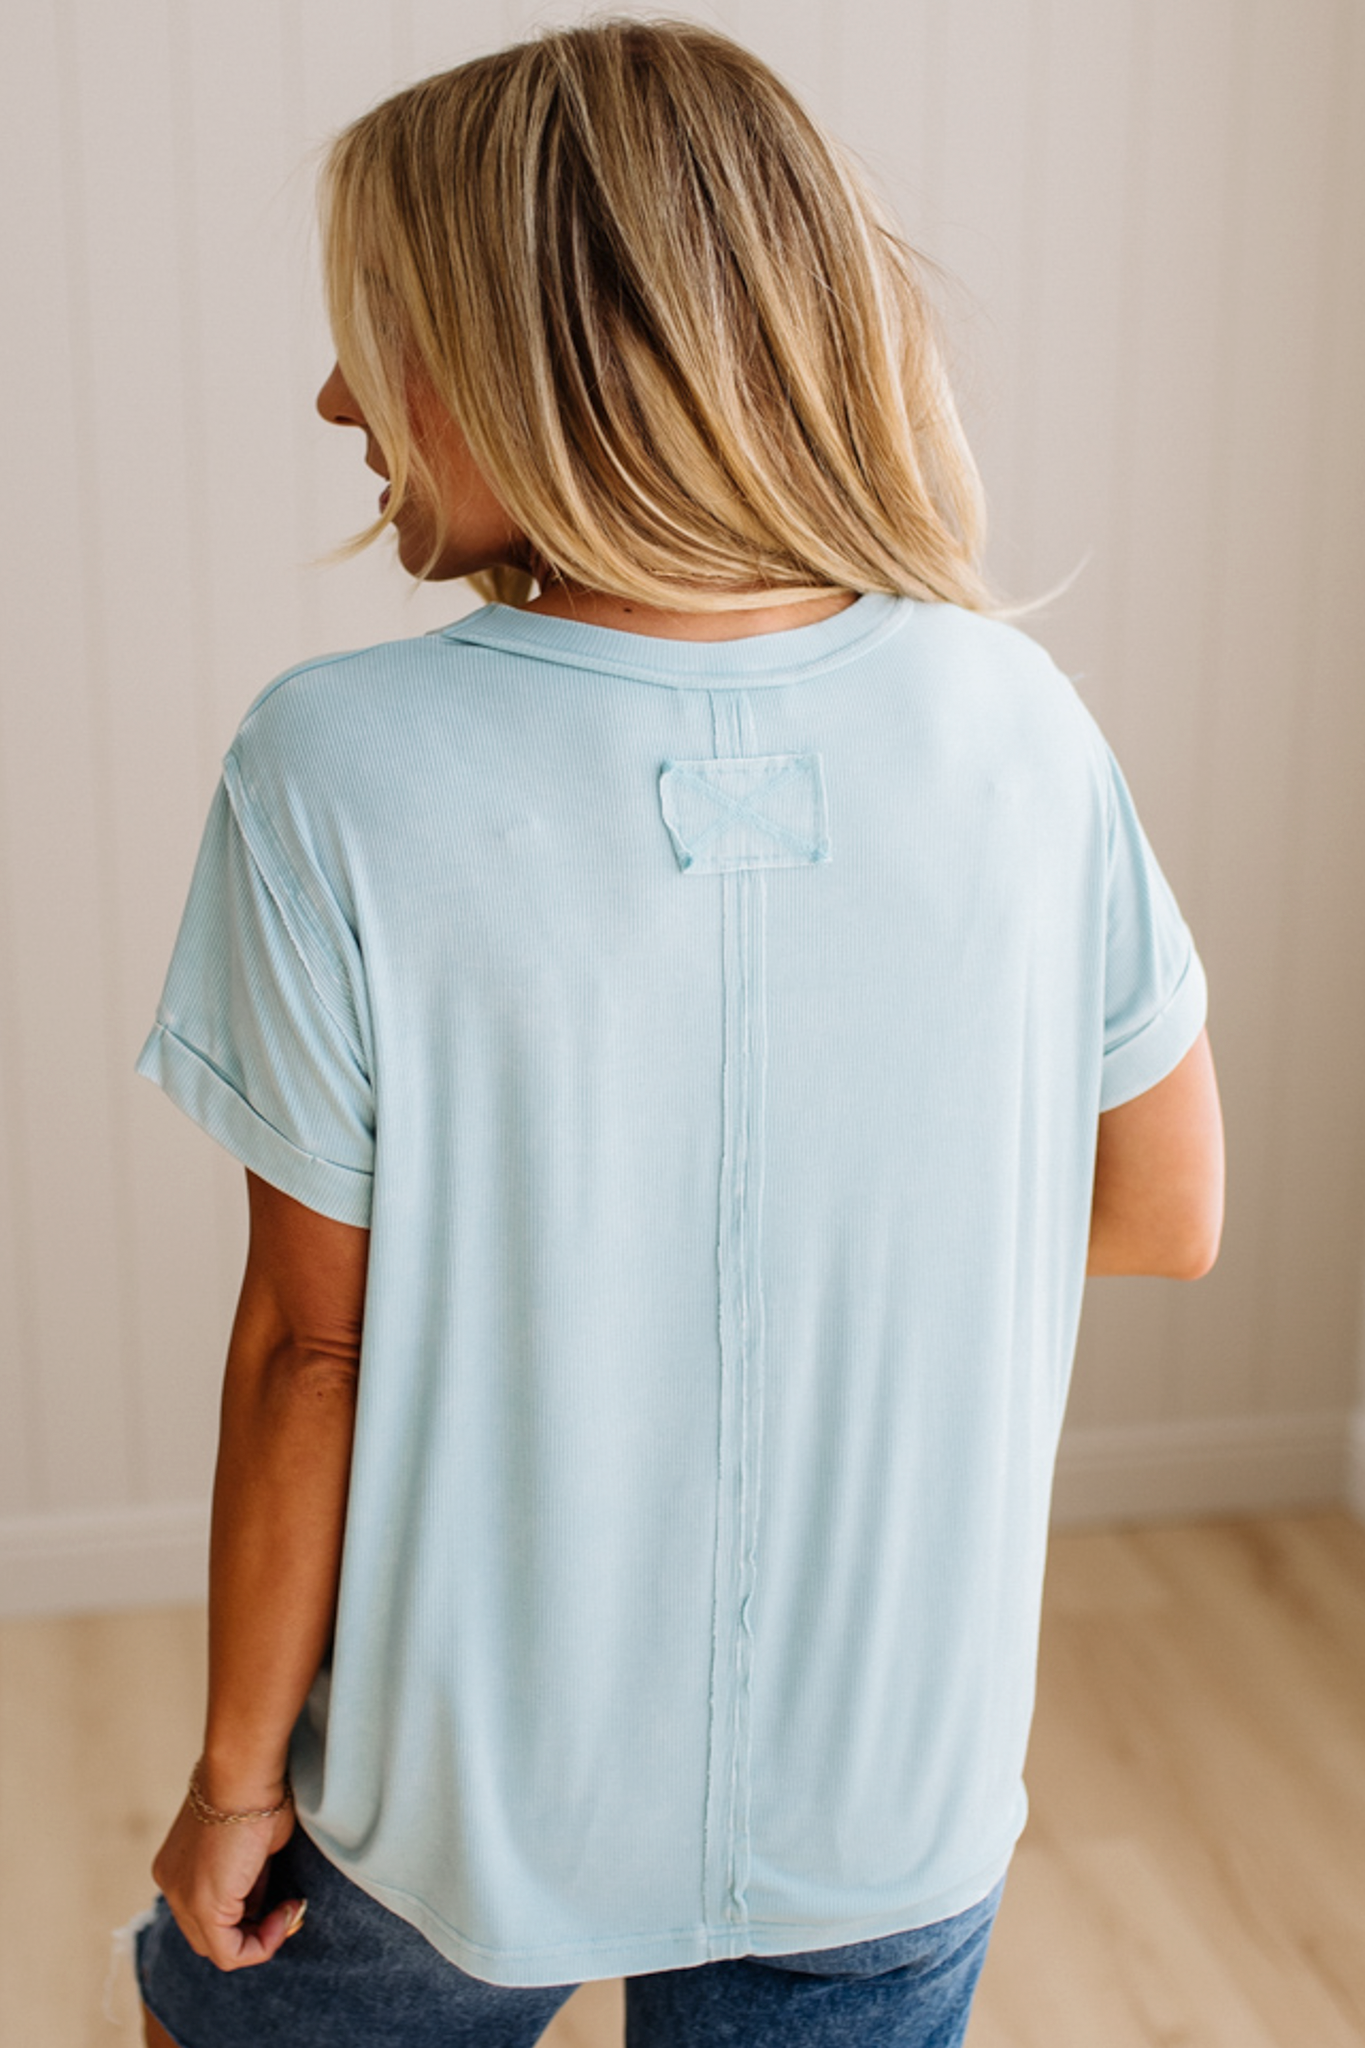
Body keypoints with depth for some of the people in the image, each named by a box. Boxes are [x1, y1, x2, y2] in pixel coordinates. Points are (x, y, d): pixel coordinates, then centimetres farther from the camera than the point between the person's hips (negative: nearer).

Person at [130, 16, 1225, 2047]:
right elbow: (1167, 1217, -2)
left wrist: (235, 1767, 0)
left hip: (468, 1803, -2)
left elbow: (310, 1345, -14)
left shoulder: (337, 770, -21)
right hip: (894, 1807, 2)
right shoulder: (1014, 720, -12)